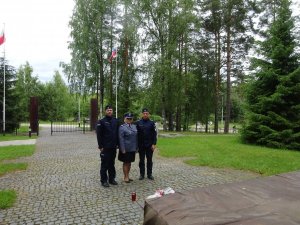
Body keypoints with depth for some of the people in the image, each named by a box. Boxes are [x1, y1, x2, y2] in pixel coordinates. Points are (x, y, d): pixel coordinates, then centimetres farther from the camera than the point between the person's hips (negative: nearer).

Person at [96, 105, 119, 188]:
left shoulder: (115, 121, 8)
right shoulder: (101, 122, -6)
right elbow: (99, 135, -8)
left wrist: (117, 144, 9)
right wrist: (100, 146, -12)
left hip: (113, 147, 5)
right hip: (105, 147, -4)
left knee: (112, 164, 14)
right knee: (104, 164, 3)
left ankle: (112, 178, 25)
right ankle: (104, 180, 13)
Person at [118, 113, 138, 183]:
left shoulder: (134, 126, 9)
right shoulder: (122, 127, -9)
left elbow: (136, 137, 12)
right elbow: (121, 139, -13)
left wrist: (136, 147, 10)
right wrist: (123, 149, -17)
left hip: (133, 148, 6)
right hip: (126, 149, -6)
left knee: (129, 162, 15)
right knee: (126, 163, 5)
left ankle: (127, 176, 27)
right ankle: (125, 177, 17)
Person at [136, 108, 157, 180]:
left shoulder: (151, 123, 0)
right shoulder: (138, 123, 0)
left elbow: (154, 134, -1)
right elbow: (136, 134, 3)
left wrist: (154, 144, -8)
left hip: (150, 145, 0)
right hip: (141, 145, 0)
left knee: (149, 160, 8)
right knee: (141, 160, 9)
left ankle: (149, 174, 19)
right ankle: (142, 174, 19)